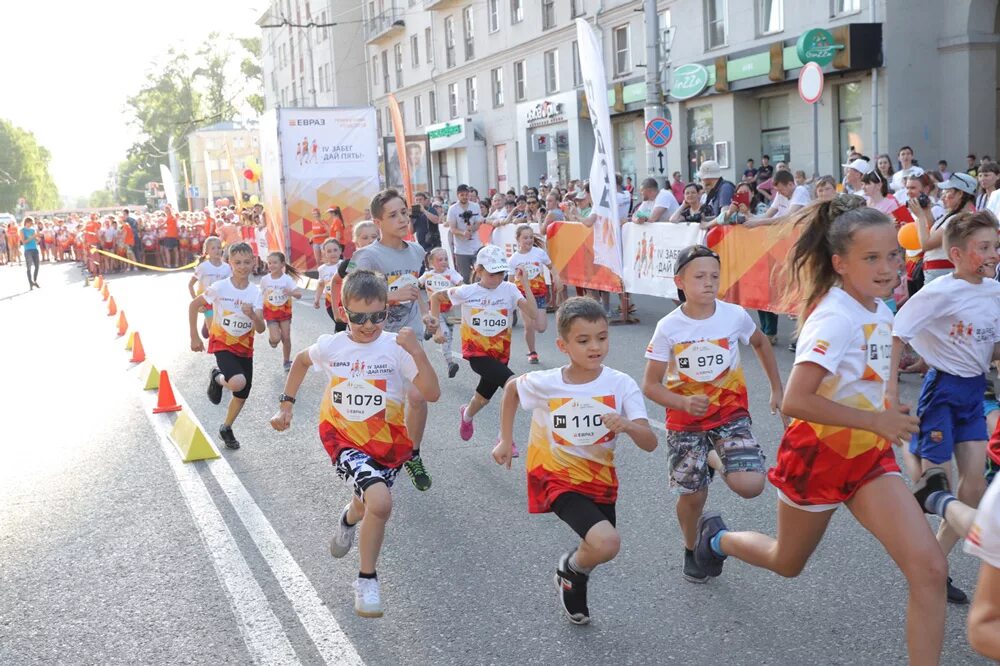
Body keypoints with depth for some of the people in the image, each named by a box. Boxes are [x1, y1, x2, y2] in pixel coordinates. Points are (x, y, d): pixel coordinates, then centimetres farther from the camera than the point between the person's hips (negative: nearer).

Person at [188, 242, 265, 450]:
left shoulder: (256, 292, -8)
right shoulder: (220, 287, -16)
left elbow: (261, 329, -14)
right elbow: (193, 306, -3)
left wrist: (253, 316, -36)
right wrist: (194, 337, -4)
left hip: (245, 348, 4)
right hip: (223, 344, -4)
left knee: (242, 395, 10)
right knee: (238, 383, -29)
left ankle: (226, 429, 35)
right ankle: (217, 378, 5)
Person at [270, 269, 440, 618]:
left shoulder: (396, 347, -16)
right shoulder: (330, 346, -9)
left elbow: (432, 394, -24)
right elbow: (301, 360, 16)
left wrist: (416, 351, -34)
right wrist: (285, 404, 13)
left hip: (387, 442, 1)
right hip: (343, 437, -1)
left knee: (368, 502, 16)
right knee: (380, 502, -23)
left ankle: (349, 518, 55)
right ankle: (367, 579, -2)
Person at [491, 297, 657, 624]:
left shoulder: (621, 385, -16)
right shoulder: (544, 384, -17)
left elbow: (650, 444, -21)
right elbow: (511, 387, 6)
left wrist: (628, 426, -42)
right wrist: (505, 440, 8)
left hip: (600, 478, 4)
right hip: (558, 477, -3)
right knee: (606, 544, -24)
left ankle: (574, 584, 53)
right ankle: (570, 569, 10)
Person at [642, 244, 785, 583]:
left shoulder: (735, 316, -11)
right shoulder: (668, 328, -14)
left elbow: (761, 343, 13)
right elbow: (650, 385, -10)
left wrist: (777, 390, 15)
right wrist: (684, 403, -28)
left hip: (730, 412, 1)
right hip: (686, 420, -1)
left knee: (750, 486, -17)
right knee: (692, 495, 3)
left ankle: (719, 461, 17)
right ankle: (691, 551, 33)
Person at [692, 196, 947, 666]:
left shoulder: (880, 309, 1)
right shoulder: (835, 317, -25)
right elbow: (794, 401, -33)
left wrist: (890, 406, 8)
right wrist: (877, 420, -26)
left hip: (870, 456, 6)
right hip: (819, 454, -6)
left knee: (929, 570, -10)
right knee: (787, 562, 19)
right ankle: (716, 538, 50)